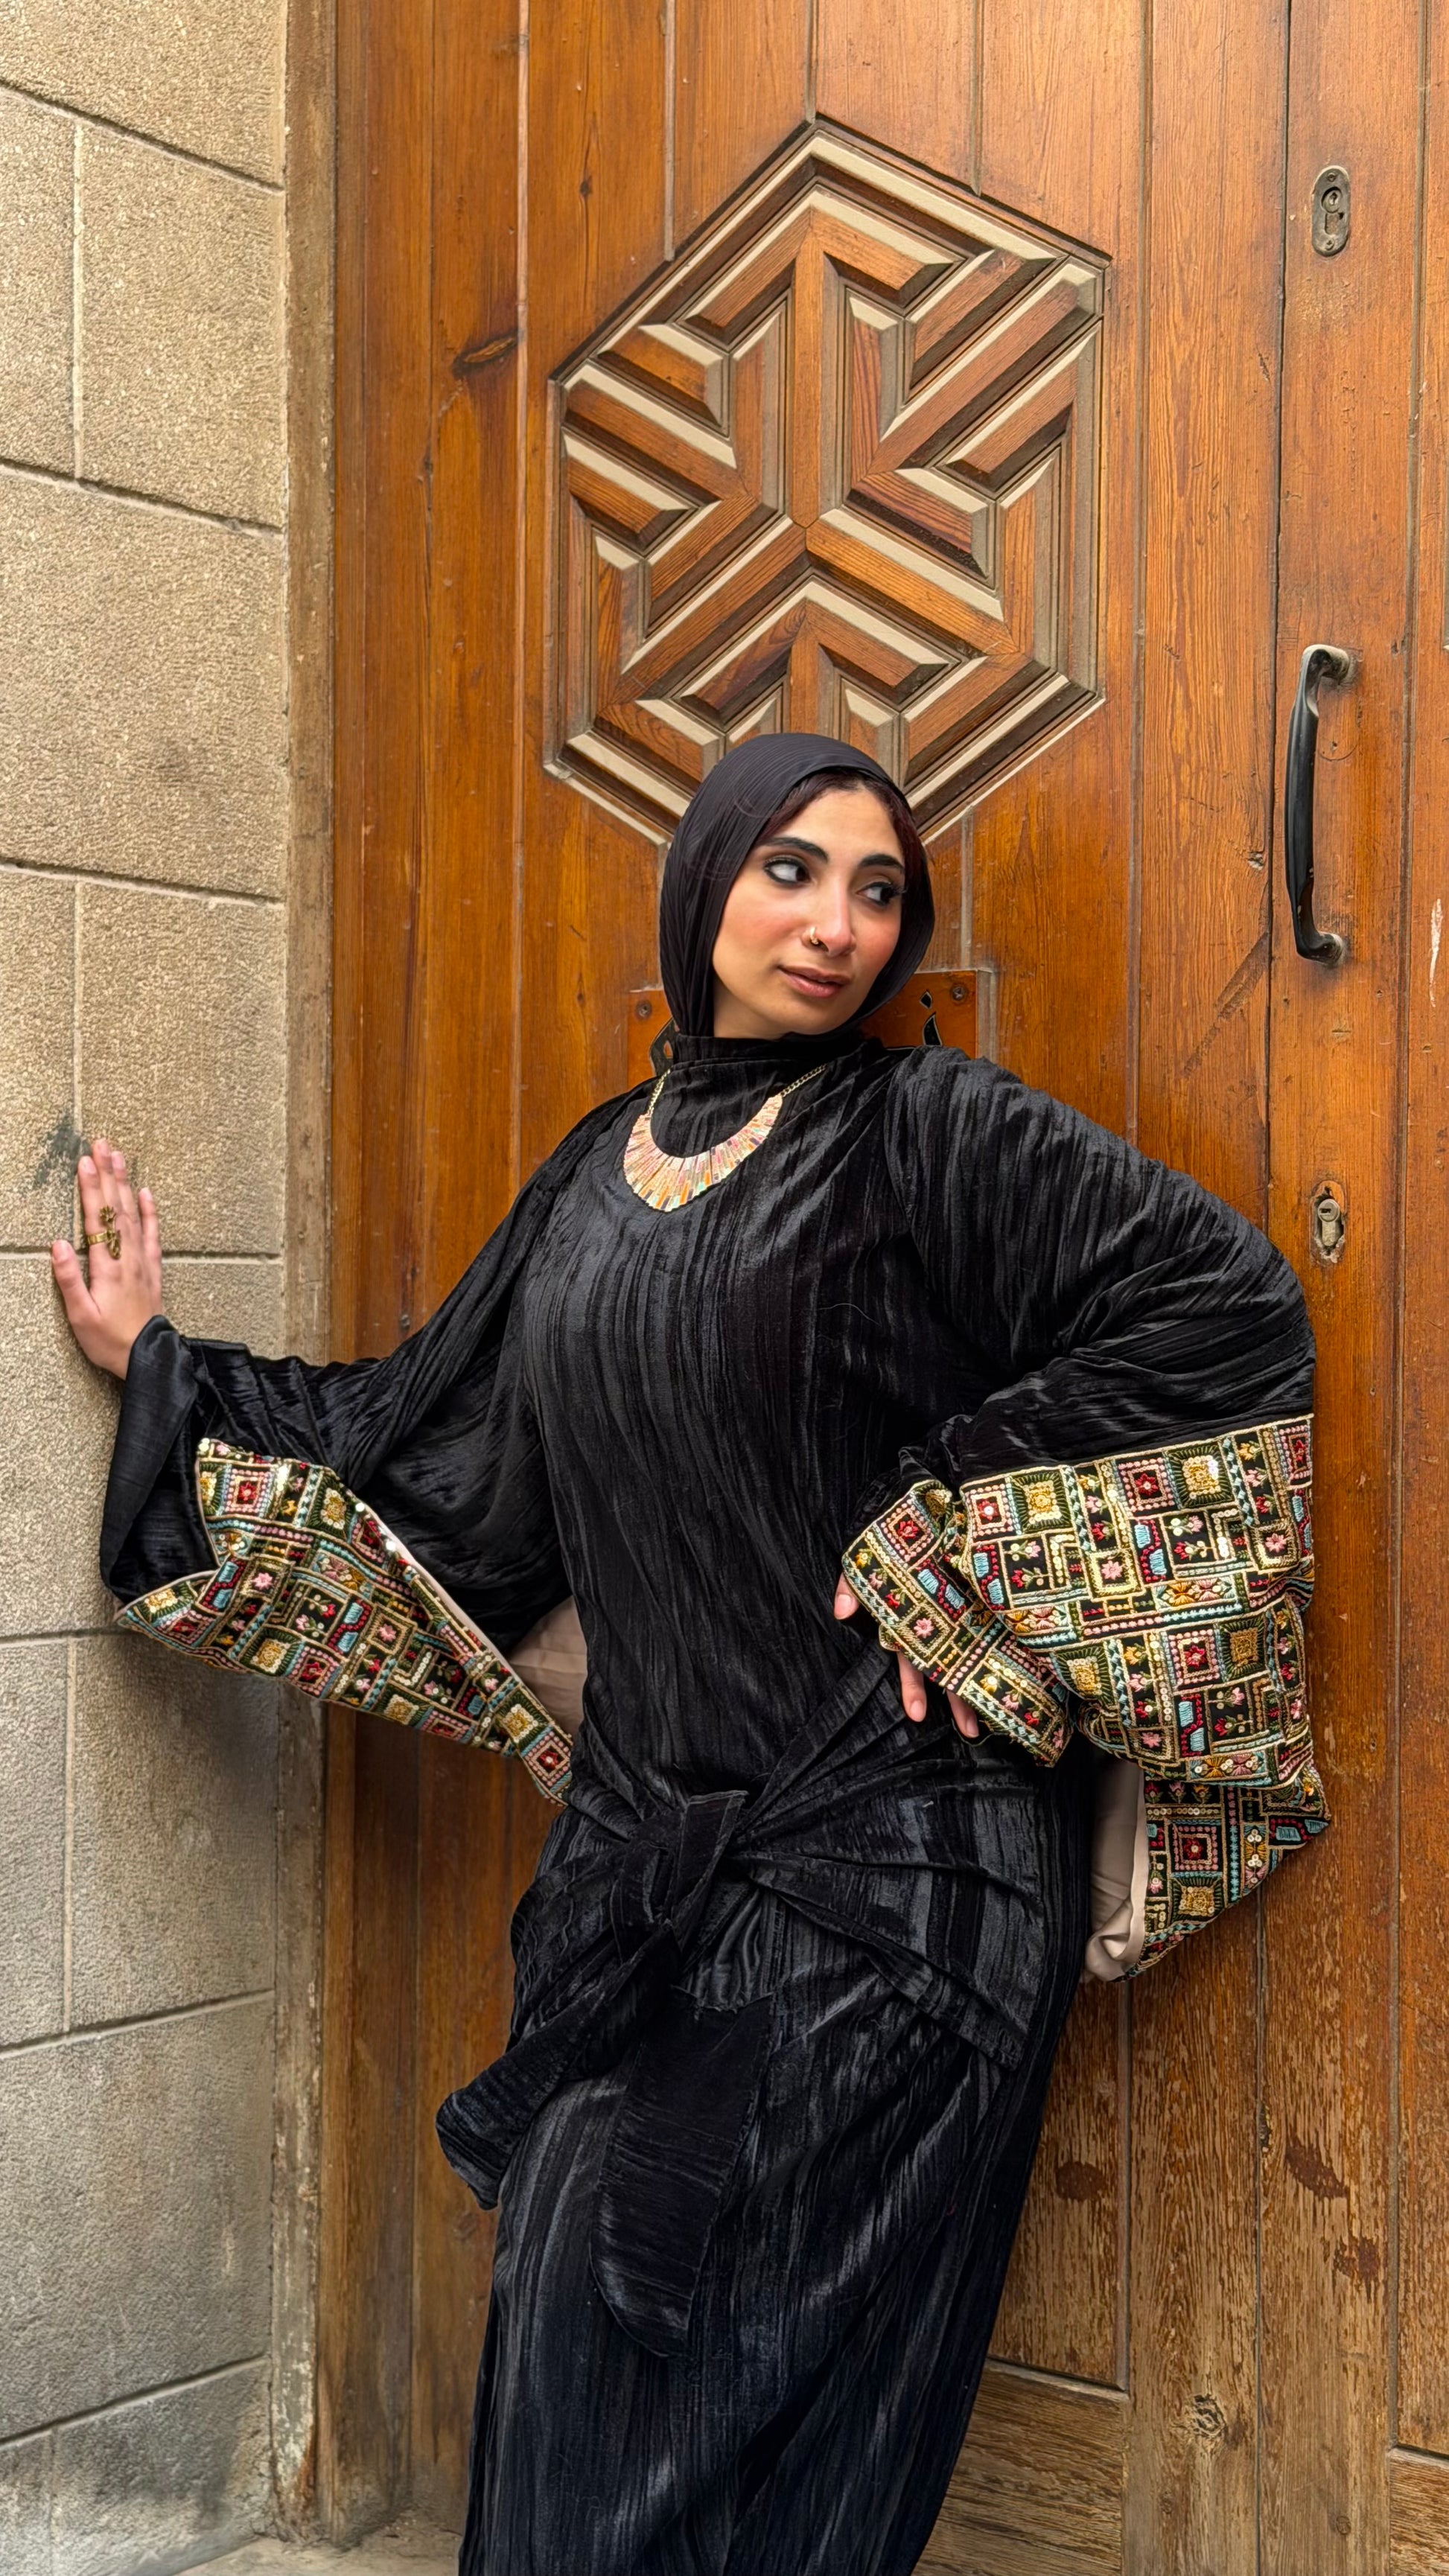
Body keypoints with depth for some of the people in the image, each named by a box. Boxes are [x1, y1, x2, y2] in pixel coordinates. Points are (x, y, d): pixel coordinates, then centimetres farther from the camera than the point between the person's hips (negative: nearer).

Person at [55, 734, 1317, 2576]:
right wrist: (160, 1365, 23)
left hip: (880, 1859, -5)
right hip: (647, 1851, 6)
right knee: (574, 2372, 9)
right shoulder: (597, 1174, 13)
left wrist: (964, 1488, -13)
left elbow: (1231, 1299, -11)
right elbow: (425, 1441, 19)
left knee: (769, 2399, 1)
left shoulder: (931, 1134, -4)